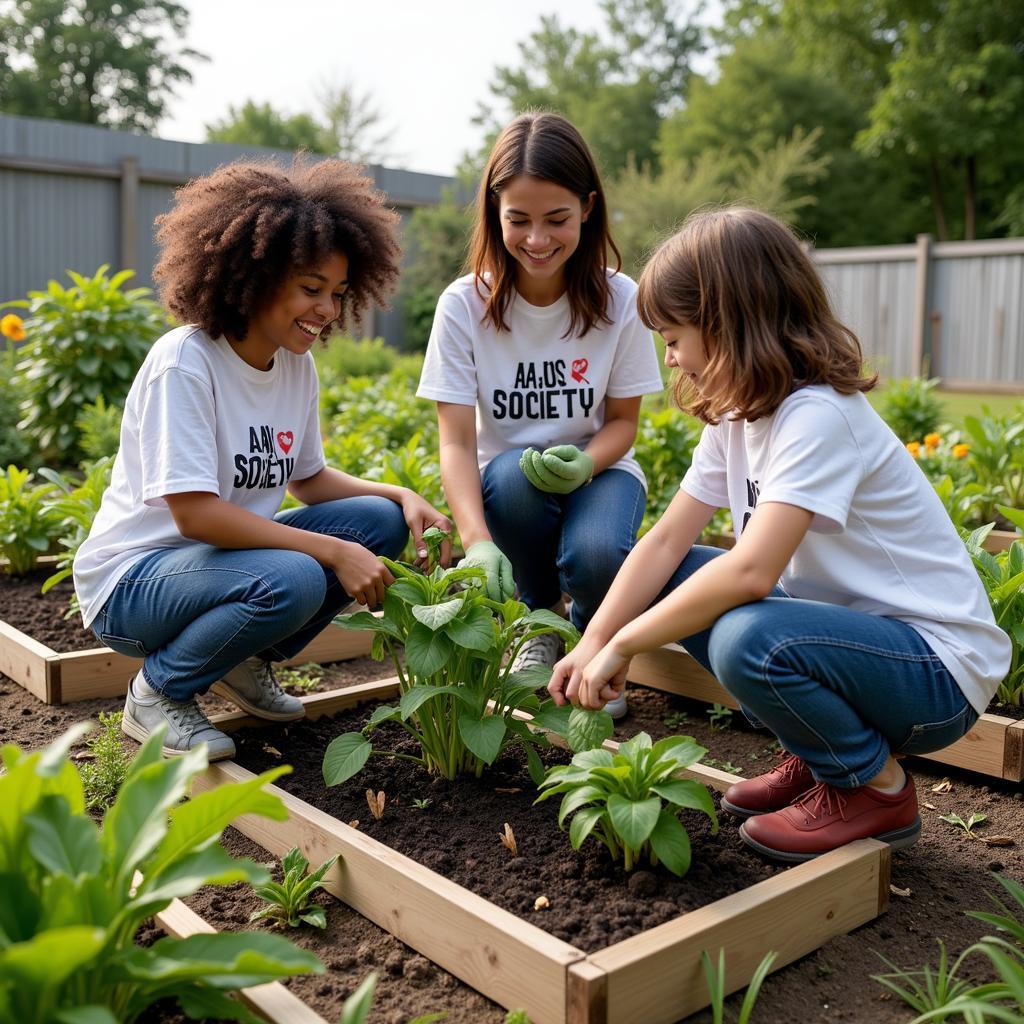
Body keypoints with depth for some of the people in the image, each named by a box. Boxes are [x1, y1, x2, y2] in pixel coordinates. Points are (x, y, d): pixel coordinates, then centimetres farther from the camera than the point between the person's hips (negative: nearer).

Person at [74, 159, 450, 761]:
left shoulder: (298, 365, 1)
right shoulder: (184, 362, -21)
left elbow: (309, 479, 11)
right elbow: (193, 512, -28)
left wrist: (401, 496, -7)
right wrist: (337, 552, -31)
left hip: (224, 555, 7)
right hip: (132, 577, -7)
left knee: (381, 521, -9)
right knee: (291, 581, -35)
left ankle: (249, 661, 8)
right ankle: (158, 692, -5)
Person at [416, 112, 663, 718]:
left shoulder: (620, 301, -12)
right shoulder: (465, 305, -14)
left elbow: (623, 421, -2)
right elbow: (456, 441, -18)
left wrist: (584, 462, -27)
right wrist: (477, 542, -35)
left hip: (596, 470, 0)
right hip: (506, 484, 1)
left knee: (596, 555, -34)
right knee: (513, 475, -36)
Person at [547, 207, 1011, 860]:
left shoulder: (818, 415, -25)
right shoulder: (740, 414, 3)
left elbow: (750, 571, -35)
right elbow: (667, 541, -1)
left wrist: (623, 645, -25)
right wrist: (593, 641, -12)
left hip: (938, 668, -9)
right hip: (848, 619, 9)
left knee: (745, 640, -34)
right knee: (674, 583, 1)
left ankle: (879, 787, -3)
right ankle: (818, 756, 11)